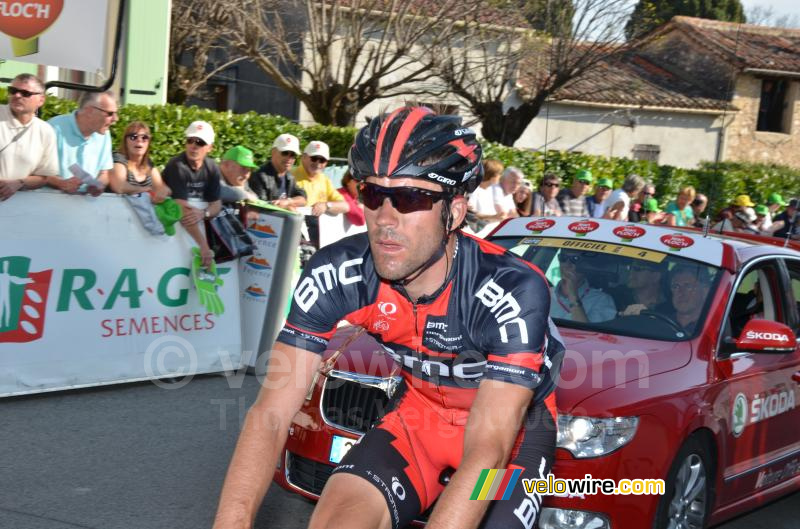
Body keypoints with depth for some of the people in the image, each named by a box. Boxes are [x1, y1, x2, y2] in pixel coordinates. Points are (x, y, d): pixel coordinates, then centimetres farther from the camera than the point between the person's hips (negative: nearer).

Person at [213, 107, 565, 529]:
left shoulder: (514, 290, -33)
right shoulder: (335, 274, -23)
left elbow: (486, 453, -38)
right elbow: (270, 413, -25)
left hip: (513, 420, -2)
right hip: (420, 410, 2)